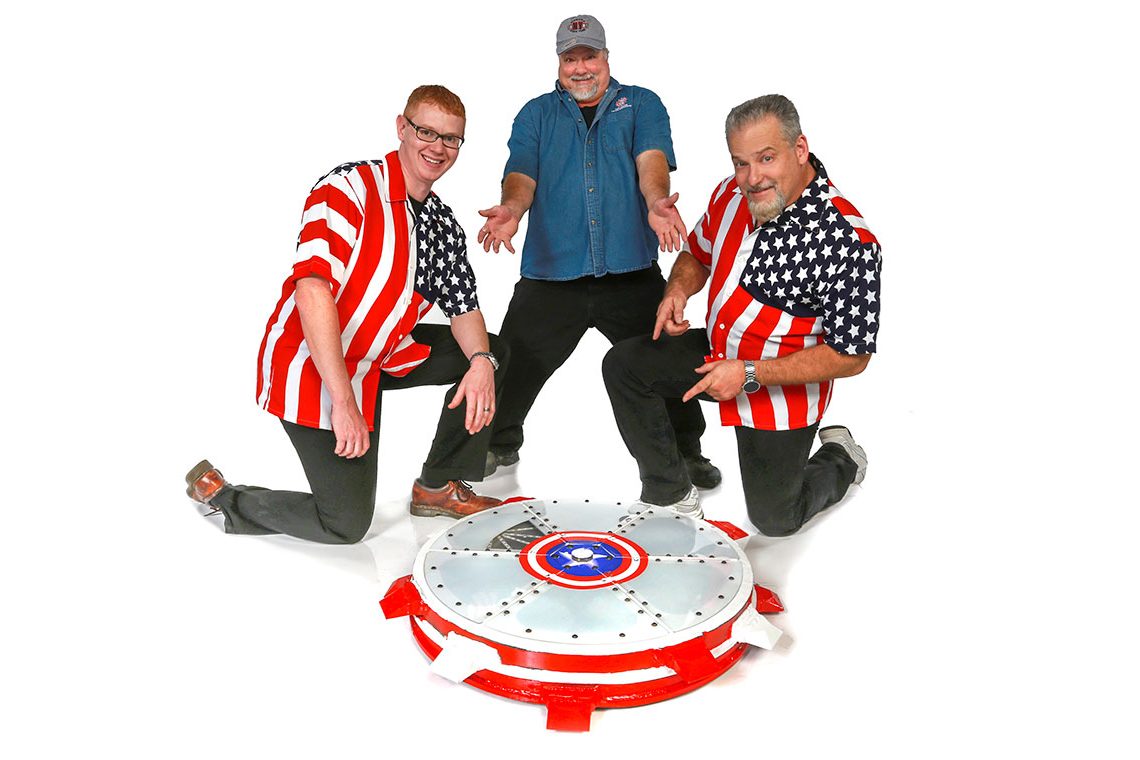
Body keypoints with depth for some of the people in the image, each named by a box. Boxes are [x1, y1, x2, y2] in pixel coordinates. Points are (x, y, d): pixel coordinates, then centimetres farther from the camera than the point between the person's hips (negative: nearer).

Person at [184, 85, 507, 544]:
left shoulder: (444, 224, 6)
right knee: (346, 524, -6)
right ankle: (217, 494, 17)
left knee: (492, 353, 8)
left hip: (378, 359, 8)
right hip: (312, 367, -8)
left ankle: (437, 487, 16)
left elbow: (463, 306, 9)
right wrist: (342, 400, -34)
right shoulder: (348, 188, -19)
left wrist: (480, 361, -15)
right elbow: (312, 288, -29)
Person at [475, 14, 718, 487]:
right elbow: (521, 174, 1)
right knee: (512, 365, 1)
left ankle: (686, 451, 26)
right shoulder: (536, 114, 16)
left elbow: (651, 160, -6)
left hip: (631, 274, 0)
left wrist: (657, 203, -29)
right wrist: (511, 208, -23)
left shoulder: (641, 105, 13)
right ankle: (498, 444, 28)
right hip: (550, 274, 1)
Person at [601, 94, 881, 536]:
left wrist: (750, 375, -28)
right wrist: (678, 289, -12)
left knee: (774, 520, 6)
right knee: (623, 365, -6)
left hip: (784, 386, -6)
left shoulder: (849, 242, -29)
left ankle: (841, 460, 39)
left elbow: (851, 357, -24)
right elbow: (697, 255, 12)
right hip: (717, 353, 6)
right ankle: (670, 495, 9)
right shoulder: (731, 194, -9)